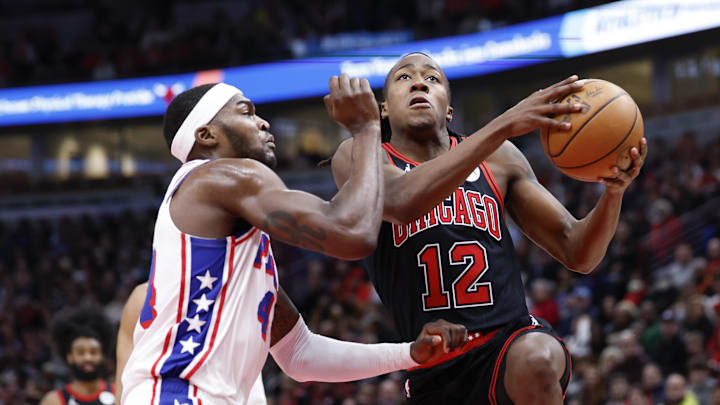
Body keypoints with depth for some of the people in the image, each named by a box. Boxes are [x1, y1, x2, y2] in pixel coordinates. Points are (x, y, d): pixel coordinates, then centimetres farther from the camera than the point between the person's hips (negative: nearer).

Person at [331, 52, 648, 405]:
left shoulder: (497, 158, 10)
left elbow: (576, 253, 9)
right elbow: (405, 202, -24)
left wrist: (614, 192, -12)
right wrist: (504, 126, -30)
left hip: (510, 340, 0)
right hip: (434, 374, 1)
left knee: (537, 359, -36)